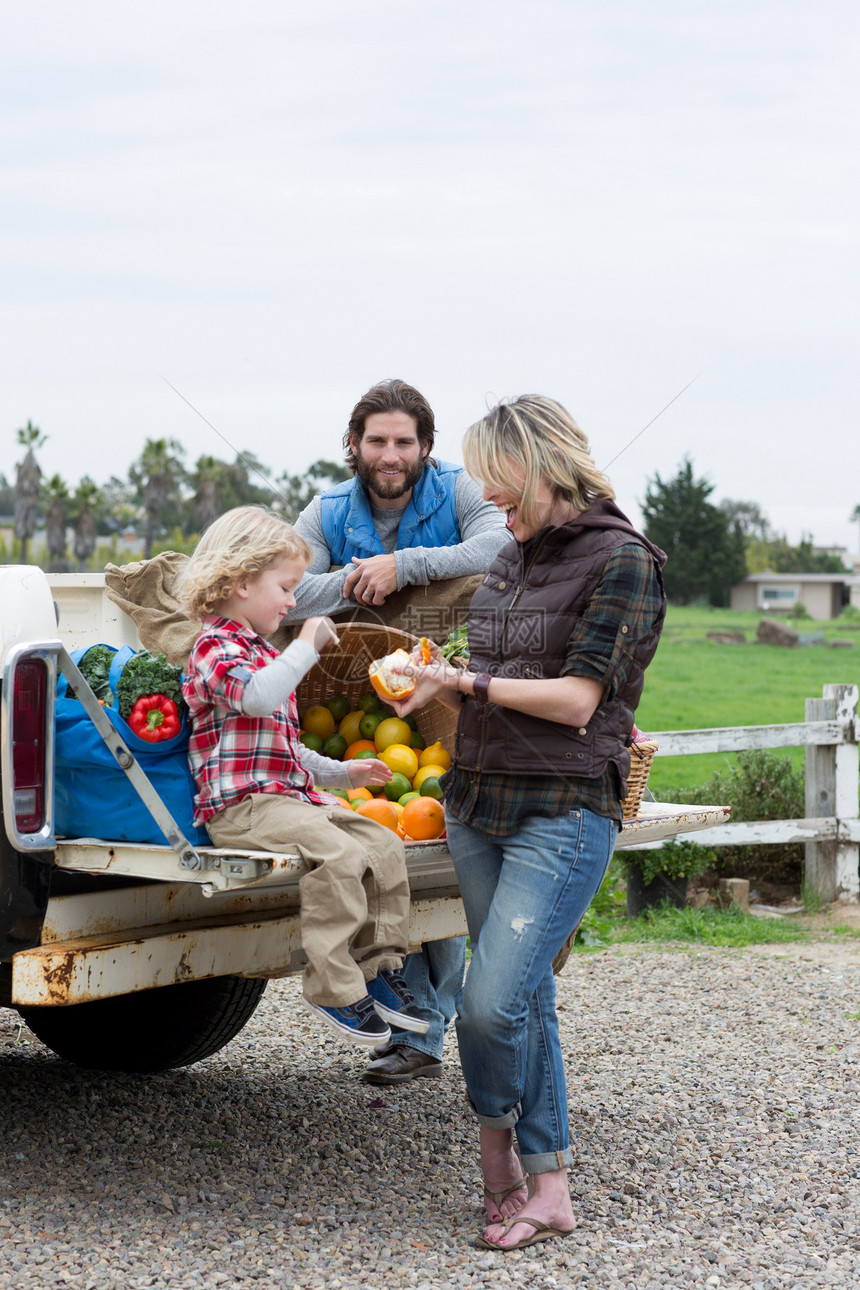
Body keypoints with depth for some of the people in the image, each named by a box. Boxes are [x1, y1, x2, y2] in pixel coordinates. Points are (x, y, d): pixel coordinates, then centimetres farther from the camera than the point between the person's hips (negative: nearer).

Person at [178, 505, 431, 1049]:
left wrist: (341, 773, 30)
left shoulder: (262, 652, 27)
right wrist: (307, 646, -24)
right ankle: (334, 988, -22)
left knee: (384, 845, -1)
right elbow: (256, 697, -30)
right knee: (339, 856, -28)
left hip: (291, 794, 10)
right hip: (243, 804, -10)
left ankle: (381, 967, 4)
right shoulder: (217, 648, -7)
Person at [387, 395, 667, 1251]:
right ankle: (548, 1188, 16)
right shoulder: (508, 561, 16)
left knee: (492, 1002, -14)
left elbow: (575, 699, -14)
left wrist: (469, 682, -13)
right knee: (526, 1001, 9)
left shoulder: (621, 560, -7)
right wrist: (442, 685, 2)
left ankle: (496, 1134, 15)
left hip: (564, 813, -7)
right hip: (478, 806, 7)